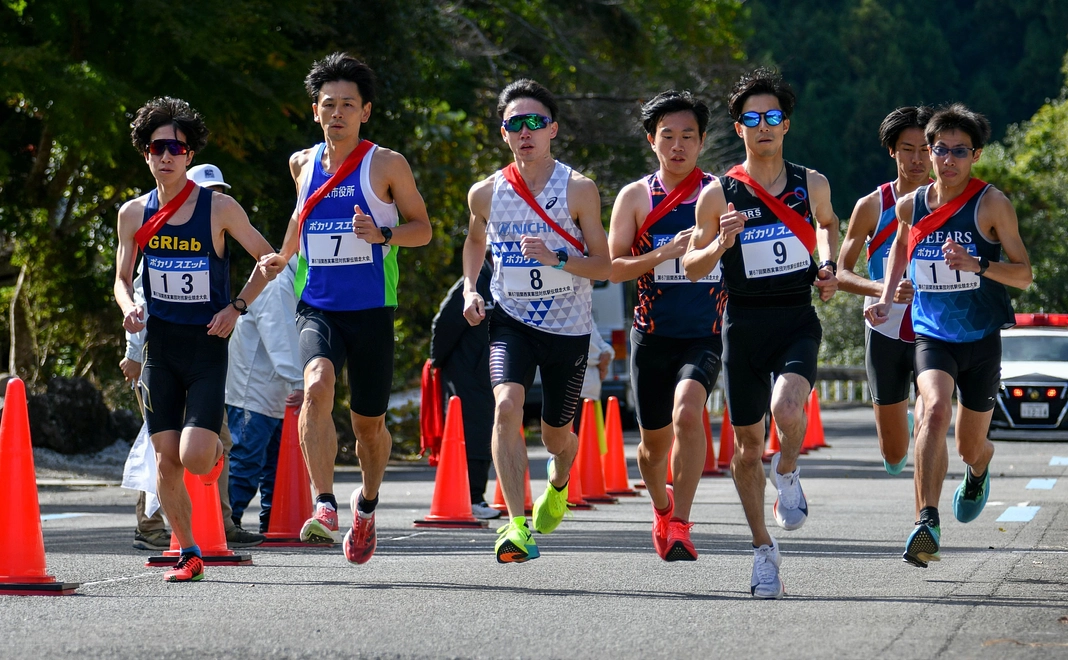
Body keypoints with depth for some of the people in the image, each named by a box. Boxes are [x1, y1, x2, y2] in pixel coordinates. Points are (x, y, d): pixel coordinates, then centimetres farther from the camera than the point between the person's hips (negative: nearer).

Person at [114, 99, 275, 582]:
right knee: (166, 461, 0)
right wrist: (128, 307, -9)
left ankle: (216, 449, 22)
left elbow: (268, 259, 3)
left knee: (194, 459, -14)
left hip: (207, 345, -3)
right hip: (159, 345, 3)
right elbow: (122, 278, 13)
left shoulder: (219, 208, -6)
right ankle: (188, 555, 13)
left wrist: (237, 307, -8)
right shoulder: (134, 214, 4)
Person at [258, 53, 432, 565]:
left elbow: (422, 228, 1)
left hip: (371, 311, -1)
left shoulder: (386, 165, -3)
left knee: (368, 424, 9)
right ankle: (324, 506, -31)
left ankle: (367, 504, 38)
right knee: (317, 386, -28)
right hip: (317, 307, 1)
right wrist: (282, 256, 15)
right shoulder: (304, 164, 8)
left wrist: (382, 235, -17)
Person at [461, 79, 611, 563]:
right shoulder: (486, 193, -1)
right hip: (511, 321, 0)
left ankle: (558, 483, 51)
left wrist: (556, 258, -24)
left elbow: (603, 266, -7)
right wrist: (470, 289, 5)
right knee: (507, 405, -27)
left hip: (569, 327, 0)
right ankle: (516, 524, -30)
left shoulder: (578, 190, -9)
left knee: (556, 433, 13)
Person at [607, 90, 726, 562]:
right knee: (655, 440, 12)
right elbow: (613, 267, -1)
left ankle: (680, 525, -21)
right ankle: (662, 508, 44)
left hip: (705, 334, -2)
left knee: (687, 411, -27)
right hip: (652, 335, 2)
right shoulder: (635, 197, 3)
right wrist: (665, 253, -15)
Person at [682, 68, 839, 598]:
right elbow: (692, 268, 3)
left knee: (788, 409, -28)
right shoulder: (719, 194, -2)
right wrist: (720, 245, -17)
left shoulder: (812, 185, 3)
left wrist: (828, 267, 8)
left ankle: (787, 473, 6)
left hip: (797, 320, 0)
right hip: (743, 323, 0)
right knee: (748, 444, 6)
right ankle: (763, 549, 24)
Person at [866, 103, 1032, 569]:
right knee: (935, 409, -29)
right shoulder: (910, 206, 0)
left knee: (971, 447, 11)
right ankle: (927, 522, -35)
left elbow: (1024, 275, -10)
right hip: (931, 335, 1)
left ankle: (978, 471, 51)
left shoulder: (991, 204, -10)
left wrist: (977, 264, -27)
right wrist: (886, 299, 9)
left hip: (982, 339, -1)